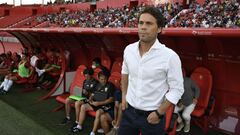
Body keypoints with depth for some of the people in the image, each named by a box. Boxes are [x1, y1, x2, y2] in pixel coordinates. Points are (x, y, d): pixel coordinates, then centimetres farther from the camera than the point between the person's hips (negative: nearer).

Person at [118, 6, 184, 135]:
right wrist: (124, 95, 11)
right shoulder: (129, 49, -3)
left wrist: (159, 113, -12)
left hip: (152, 116, -4)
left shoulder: (170, 56, -18)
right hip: (129, 111, 4)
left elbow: (177, 90, -12)